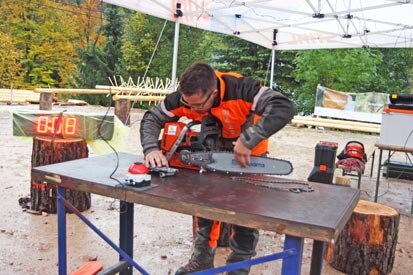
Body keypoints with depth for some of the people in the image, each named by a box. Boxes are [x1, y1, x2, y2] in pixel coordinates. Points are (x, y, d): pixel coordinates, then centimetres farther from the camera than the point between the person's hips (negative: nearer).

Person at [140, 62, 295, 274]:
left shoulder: (241, 89, -39)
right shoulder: (185, 96, -25)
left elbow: (285, 108, -48)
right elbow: (152, 118, -16)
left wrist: (247, 141, -53)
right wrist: (151, 149, -35)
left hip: (250, 153, -4)